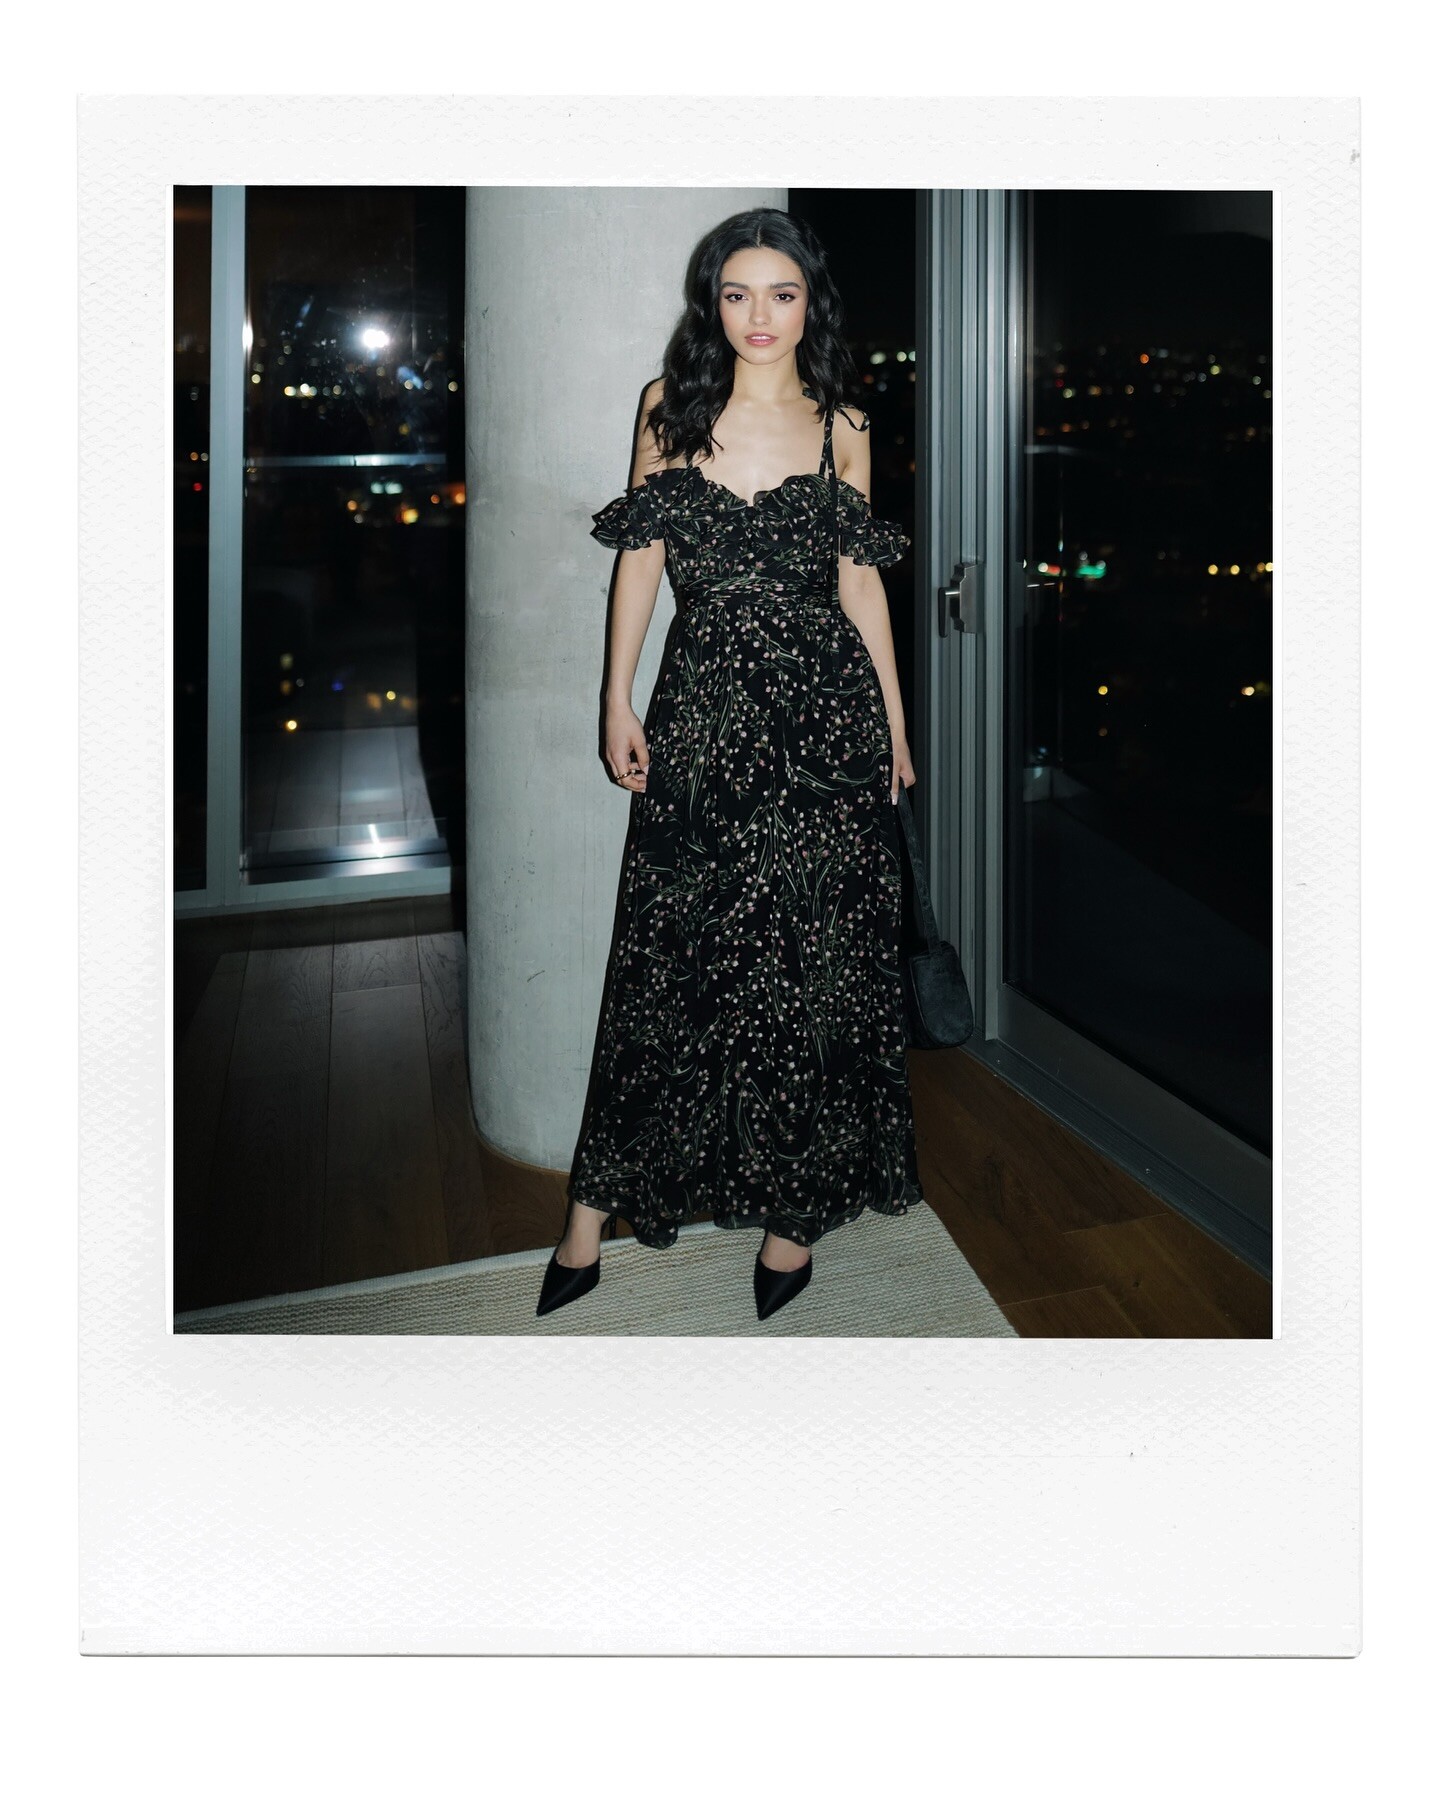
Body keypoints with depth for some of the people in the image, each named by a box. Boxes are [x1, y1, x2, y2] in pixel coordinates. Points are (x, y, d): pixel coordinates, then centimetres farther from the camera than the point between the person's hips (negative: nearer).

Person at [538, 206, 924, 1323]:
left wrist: (895, 721, 8)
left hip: (822, 709, 0)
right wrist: (619, 701, 1)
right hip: (703, 712, 0)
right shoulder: (672, 405, 5)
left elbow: (860, 578, 9)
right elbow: (642, 552, 6)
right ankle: (599, 1202, 17)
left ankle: (797, 1200, 20)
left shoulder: (840, 423, 6)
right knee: (675, 953, 5)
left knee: (811, 953, 4)